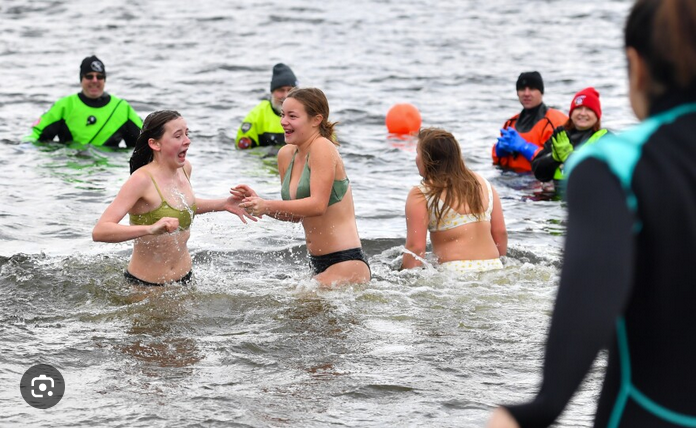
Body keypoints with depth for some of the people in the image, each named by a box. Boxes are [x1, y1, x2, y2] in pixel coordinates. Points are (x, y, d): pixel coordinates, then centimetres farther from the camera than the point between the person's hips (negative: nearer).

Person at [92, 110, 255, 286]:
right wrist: (150, 229, -45)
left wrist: (224, 204, 13)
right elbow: (99, 232, -33)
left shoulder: (185, 168, 1)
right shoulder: (142, 180, -23)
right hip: (145, 284, -7)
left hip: (185, 277, 7)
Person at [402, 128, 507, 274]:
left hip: (456, 270, -5)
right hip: (493, 266, 5)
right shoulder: (483, 184, 15)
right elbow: (500, 233, 16)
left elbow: (415, 247, -5)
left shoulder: (420, 195, 1)